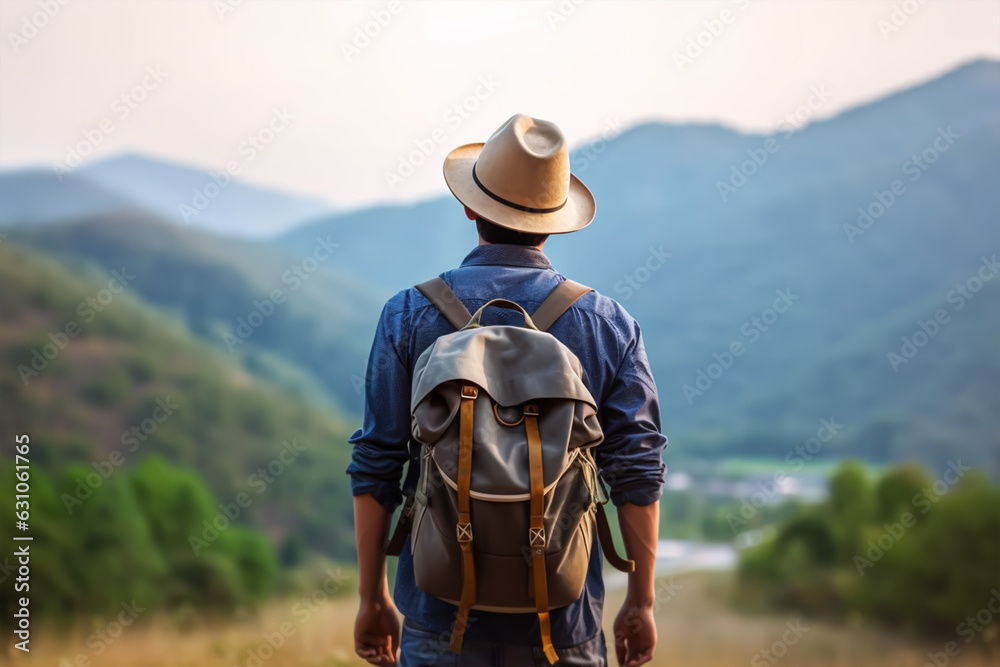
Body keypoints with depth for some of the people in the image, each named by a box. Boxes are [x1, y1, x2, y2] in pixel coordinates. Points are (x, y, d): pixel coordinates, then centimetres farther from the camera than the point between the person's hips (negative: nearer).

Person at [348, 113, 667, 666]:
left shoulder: (409, 314, -1)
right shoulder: (608, 323, 0)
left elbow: (375, 467, -1)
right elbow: (638, 474, -2)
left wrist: (372, 598, 7)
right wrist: (640, 603, 6)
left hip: (442, 615, 0)